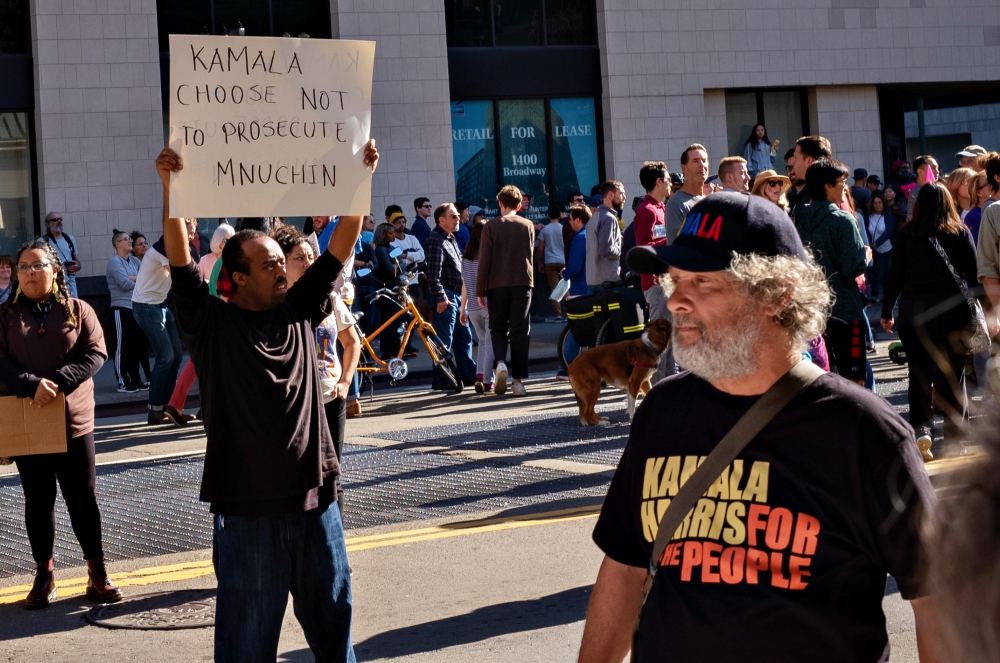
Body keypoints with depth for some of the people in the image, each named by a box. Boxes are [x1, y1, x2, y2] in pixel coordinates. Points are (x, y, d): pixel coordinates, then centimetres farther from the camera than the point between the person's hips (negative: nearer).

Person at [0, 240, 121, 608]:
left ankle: (97, 572, 14)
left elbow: (95, 354, -6)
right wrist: (32, 385, -23)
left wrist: (57, 382, -19)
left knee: (83, 498, 5)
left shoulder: (78, 310, 3)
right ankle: (44, 575, 18)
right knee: (38, 500, 9)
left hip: (73, 420, -1)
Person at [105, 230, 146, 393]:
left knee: (136, 346, 12)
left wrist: (135, 279, -13)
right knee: (122, 347, -3)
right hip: (122, 308, -7)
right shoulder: (114, 262, -9)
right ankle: (123, 383, 0)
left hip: (137, 307, 8)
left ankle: (135, 379, 20)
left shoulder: (134, 261, 14)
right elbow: (125, 284, -19)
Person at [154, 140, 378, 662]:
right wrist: (169, 187, -27)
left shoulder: (298, 311, 7)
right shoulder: (212, 323, -3)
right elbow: (180, 261, -16)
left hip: (313, 492, 4)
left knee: (331, 611, 15)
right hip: (246, 505, -4)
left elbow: (341, 246, 5)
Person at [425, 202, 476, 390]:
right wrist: (440, 298, -25)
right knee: (444, 340, -5)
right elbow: (434, 274, -22)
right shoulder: (436, 240, -15)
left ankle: (468, 375, 22)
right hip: (445, 297, -10)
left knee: (464, 337, 14)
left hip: (457, 295, 10)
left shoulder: (451, 239, 17)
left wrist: (462, 296, 21)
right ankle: (440, 380, 0)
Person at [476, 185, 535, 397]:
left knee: (498, 329, 12)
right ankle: (518, 380, 1)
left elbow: (484, 261, -5)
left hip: (497, 285, -1)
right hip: (523, 284, 1)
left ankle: (500, 362, -15)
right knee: (520, 332, 4)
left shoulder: (491, 227, -3)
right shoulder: (528, 225, 5)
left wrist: (480, 291, 0)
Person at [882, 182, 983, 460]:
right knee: (952, 372, 11)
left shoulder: (907, 234, -1)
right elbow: (974, 274, 0)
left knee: (919, 373, 6)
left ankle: (921, 428, -10)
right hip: (952, 311, 0)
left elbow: (894, 276, 1)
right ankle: (954, 429, 15)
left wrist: (887, 312, 10)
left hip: (913, 312, 0)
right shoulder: (960, 233, -1)